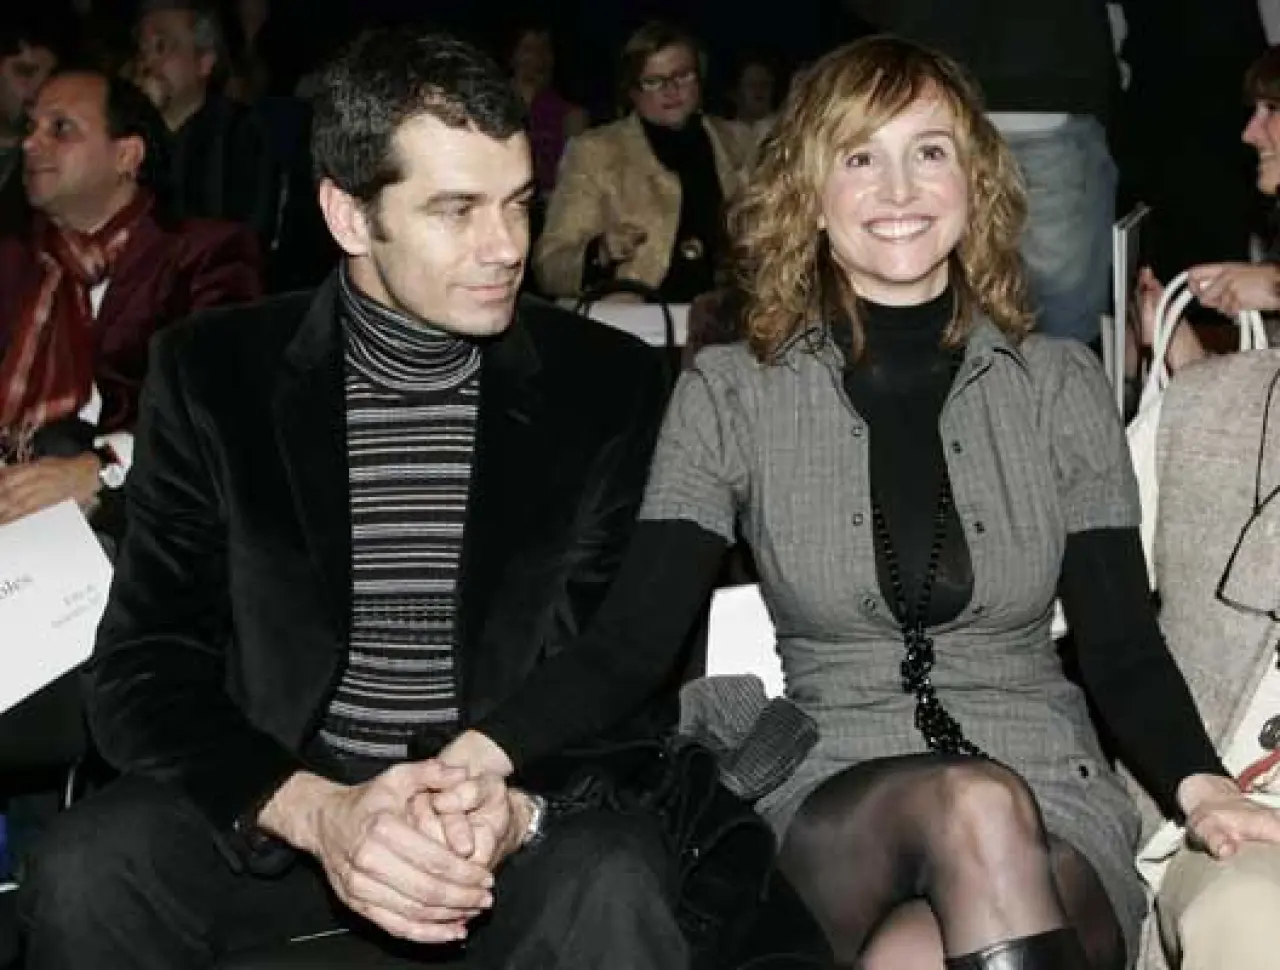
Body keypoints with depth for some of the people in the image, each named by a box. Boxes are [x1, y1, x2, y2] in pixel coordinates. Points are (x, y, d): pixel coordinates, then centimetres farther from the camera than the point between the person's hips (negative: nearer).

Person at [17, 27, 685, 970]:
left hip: (526, 806, -1)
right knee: (86, 870, -26)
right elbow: (145, 669, -5)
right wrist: (314, 811, -24)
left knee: (611, 886, -32)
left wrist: (519, 806, -25)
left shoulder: (613, 386, -2)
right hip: (270, 807, 1)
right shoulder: (213, 373, -2)